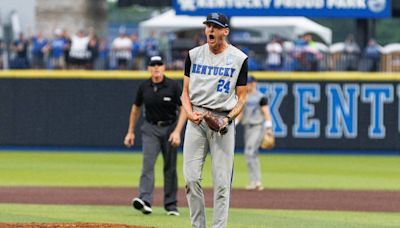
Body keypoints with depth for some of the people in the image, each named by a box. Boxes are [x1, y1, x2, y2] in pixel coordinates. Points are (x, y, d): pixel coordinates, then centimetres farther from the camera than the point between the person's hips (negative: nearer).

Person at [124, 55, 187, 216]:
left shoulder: (173, 86, -11)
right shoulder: (144, 87, -2)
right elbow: (136, 108, 12)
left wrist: (177, 131, -20)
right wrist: (130, 132, 13)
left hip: (170, 128, -1)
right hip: (150, 129, 1)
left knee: (170, 167, 5)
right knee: (148, 163, -16)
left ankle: (171, 204, 14)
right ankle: (145, 200, -29)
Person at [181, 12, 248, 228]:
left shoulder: (238, 59, 2)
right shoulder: (194, 55, 9)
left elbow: (241, 97, 4)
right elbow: (186, 92, 12)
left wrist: (228, 119, -13)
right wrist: (190, 113, -7)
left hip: (223, 120, -2)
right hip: (196, 119, 2)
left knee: (222, 181, -5)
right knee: (191, 177, -5)